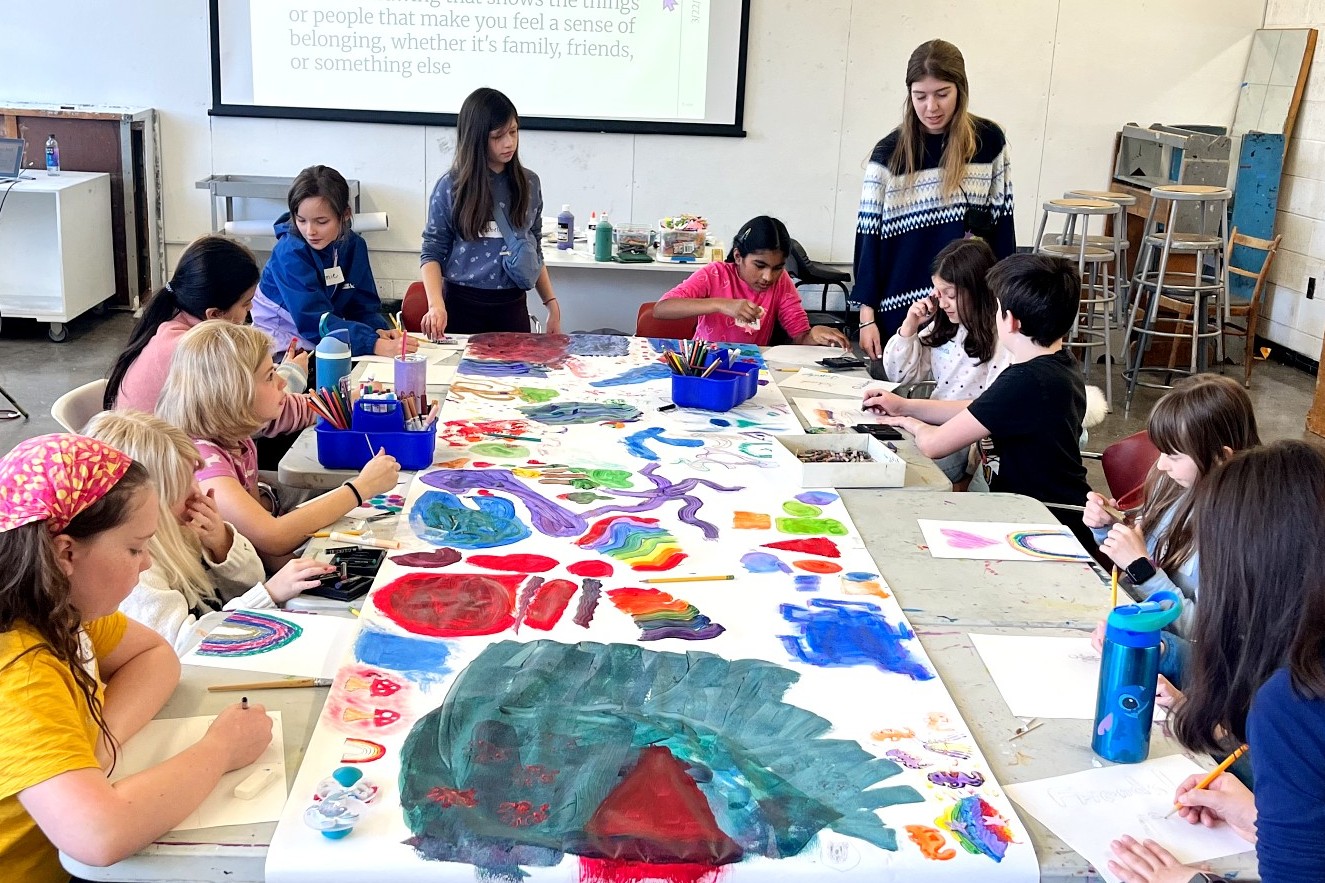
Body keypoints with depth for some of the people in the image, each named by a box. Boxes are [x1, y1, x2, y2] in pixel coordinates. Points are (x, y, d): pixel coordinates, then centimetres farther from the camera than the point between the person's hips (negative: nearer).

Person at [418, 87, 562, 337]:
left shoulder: (529, 184, 4)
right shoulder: (450, 187, -5)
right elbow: (433, 252, -3)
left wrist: (552, 304, 7)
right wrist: (436, 304, -18)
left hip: (513, 306, 3)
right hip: (463, 306, -2)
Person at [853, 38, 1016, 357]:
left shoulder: (989, 141, 1)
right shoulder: (889, 153, -3)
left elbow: (1002, 221, 7)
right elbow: (869, 235, -2)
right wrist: (867, 315, -5)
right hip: (900, 307, -1)